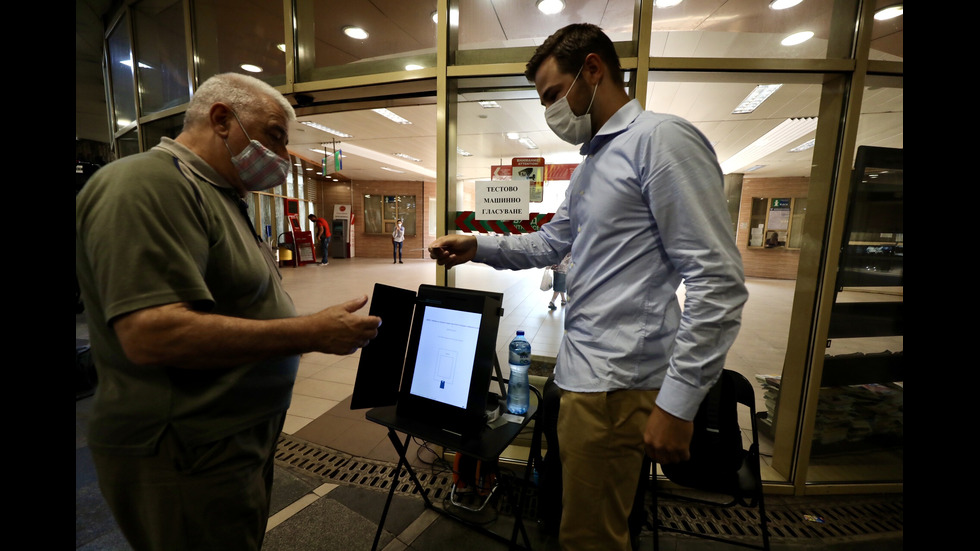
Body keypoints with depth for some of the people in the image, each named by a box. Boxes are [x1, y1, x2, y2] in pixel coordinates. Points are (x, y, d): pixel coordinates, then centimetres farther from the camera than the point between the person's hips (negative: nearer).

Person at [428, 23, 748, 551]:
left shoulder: (661, 139, -13)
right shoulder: (590, 163, 17)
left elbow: (718, 281, -18)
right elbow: (549, 243, 18)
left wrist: (678, 401, -18)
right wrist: (476, 246, 5)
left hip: (615, 380, -9)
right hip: (582, 369, 9)